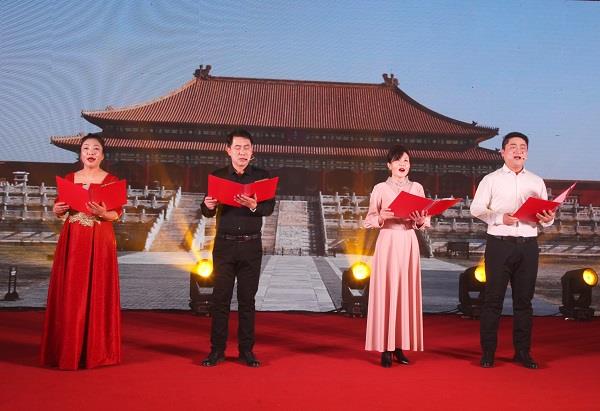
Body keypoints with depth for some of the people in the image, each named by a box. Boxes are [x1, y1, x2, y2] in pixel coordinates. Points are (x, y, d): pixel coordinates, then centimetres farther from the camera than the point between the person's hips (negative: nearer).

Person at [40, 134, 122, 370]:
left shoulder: (111, 180, 2)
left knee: (97, 294, -1)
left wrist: (102, 213, -24)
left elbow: (117, 214, -5)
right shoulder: (69, 178, 11)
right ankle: (67, 349, 13)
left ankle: (96, 351, 7)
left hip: (100, 242, -3)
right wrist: (58, 209, -9)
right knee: (69, 293, 3)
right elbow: (58, 210, 12)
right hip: (72, 241, 3)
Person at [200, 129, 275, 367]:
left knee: (247, 299, 5)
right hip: (224, 244, 0)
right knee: (220, 298, 1)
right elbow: (207, 213, 2)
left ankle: (246, 350, 13)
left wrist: (254, 206, -28)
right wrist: (208, 206, -21)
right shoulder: (217, 176, 6)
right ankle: (217, 350, 10)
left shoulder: (261, 176, 6)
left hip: (251, 246, 0)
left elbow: (270, 207, -7)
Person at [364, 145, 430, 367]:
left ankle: (400, 347, 12)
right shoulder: (380, 189, 3)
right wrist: (382, 218, -18)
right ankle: (385, 349, 1)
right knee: (386, 292, -4)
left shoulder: (417, 188, 11)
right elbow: (369, 221, 2)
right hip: (387, 243, -3)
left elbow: (425, 222, 11)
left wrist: (420, 220, -11)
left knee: (406, 293, 4)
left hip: (409, 243, 3)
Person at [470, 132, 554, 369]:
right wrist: (500, 218, -16)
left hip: (528, 245, 3)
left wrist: (548, 219, -10)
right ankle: (488, 352, 7)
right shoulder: (491, 180, 6)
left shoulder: (536, 181, 15)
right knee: (493, 298, 0)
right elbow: (476, 208, -2)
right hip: (499, 243, -3)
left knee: (524, 299, 7)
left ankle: (523, 351, 16)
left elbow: (546, 213, 14)